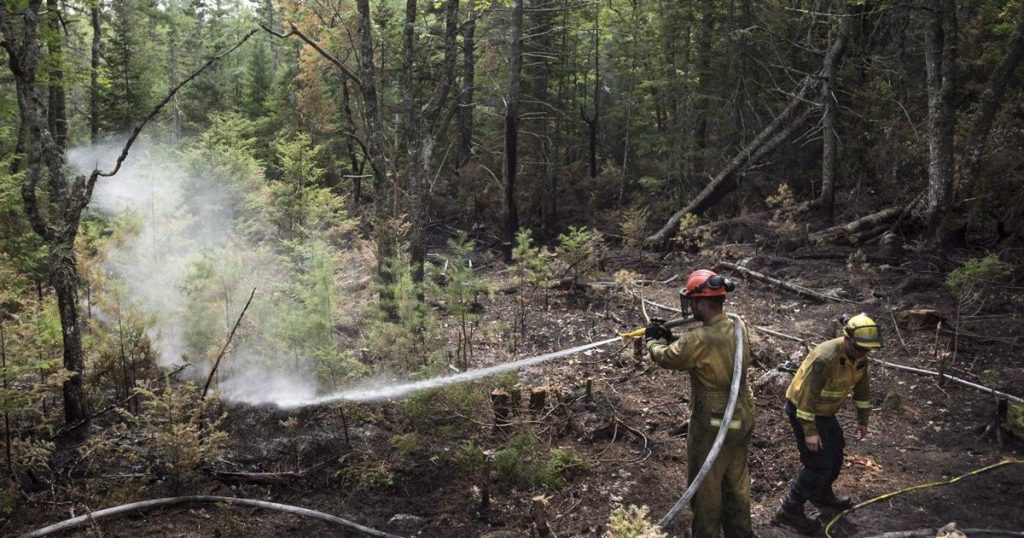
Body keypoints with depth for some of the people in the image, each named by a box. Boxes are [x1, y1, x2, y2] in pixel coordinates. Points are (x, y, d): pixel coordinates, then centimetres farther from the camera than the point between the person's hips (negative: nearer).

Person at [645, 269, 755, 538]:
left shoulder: (698, 340, -29)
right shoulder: (739, 327, -6)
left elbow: (666, 357, -11)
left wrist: (653, 339, 9)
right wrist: (671, 337, 6)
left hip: (714, 425, -7)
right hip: (743, 418, 7)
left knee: (706, 484, 15)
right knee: (737, 480, 25)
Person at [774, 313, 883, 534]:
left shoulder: (859, 357, -6)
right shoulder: (825, 358, -33)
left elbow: (862, 388, 10)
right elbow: (807, 394, -31)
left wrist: (863, 419, 14)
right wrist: (809, 431, -28)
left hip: (824, 410, 9)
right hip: (803, 410, -9)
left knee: (835, 451, 22)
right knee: (819, 463, -8)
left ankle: (823, 495, 44)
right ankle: (790, 510, 1)